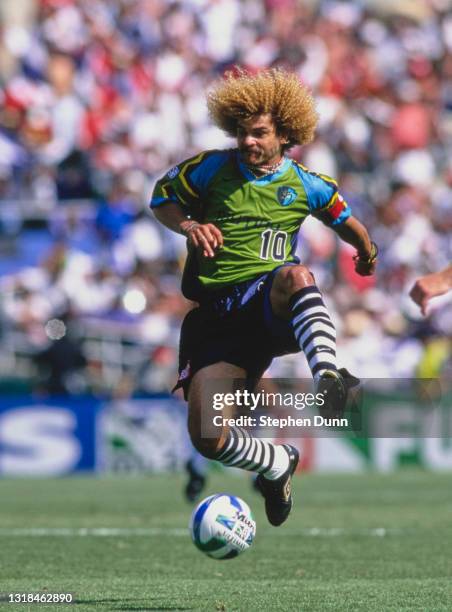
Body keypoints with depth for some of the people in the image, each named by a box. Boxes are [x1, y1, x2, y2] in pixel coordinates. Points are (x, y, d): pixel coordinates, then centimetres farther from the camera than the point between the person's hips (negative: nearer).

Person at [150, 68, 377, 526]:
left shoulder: (305, 185, 7)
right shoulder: (213, 169, 6)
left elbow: (346, 222, 26)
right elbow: (161, 199, 17)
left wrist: (366, 254, 37)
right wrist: (187, 225, -2)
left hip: (273, 306, -1)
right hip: (216, 317, 1)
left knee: (295, 275, -41)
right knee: (208, 438, -14)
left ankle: (328, 378, -59)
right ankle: (277, 464, 19)